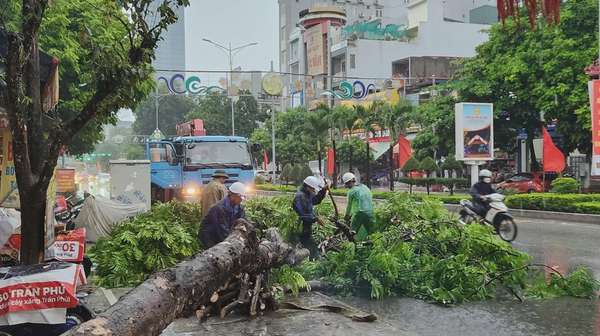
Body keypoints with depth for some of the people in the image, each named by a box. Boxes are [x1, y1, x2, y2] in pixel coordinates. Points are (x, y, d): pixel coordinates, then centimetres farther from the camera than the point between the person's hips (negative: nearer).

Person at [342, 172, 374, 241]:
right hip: (370, 214, 6)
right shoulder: (365, 187, 19)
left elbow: (349, 205, 10)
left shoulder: (352, 191, -2)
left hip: (360, 214, -6)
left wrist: (347, 216, 28)